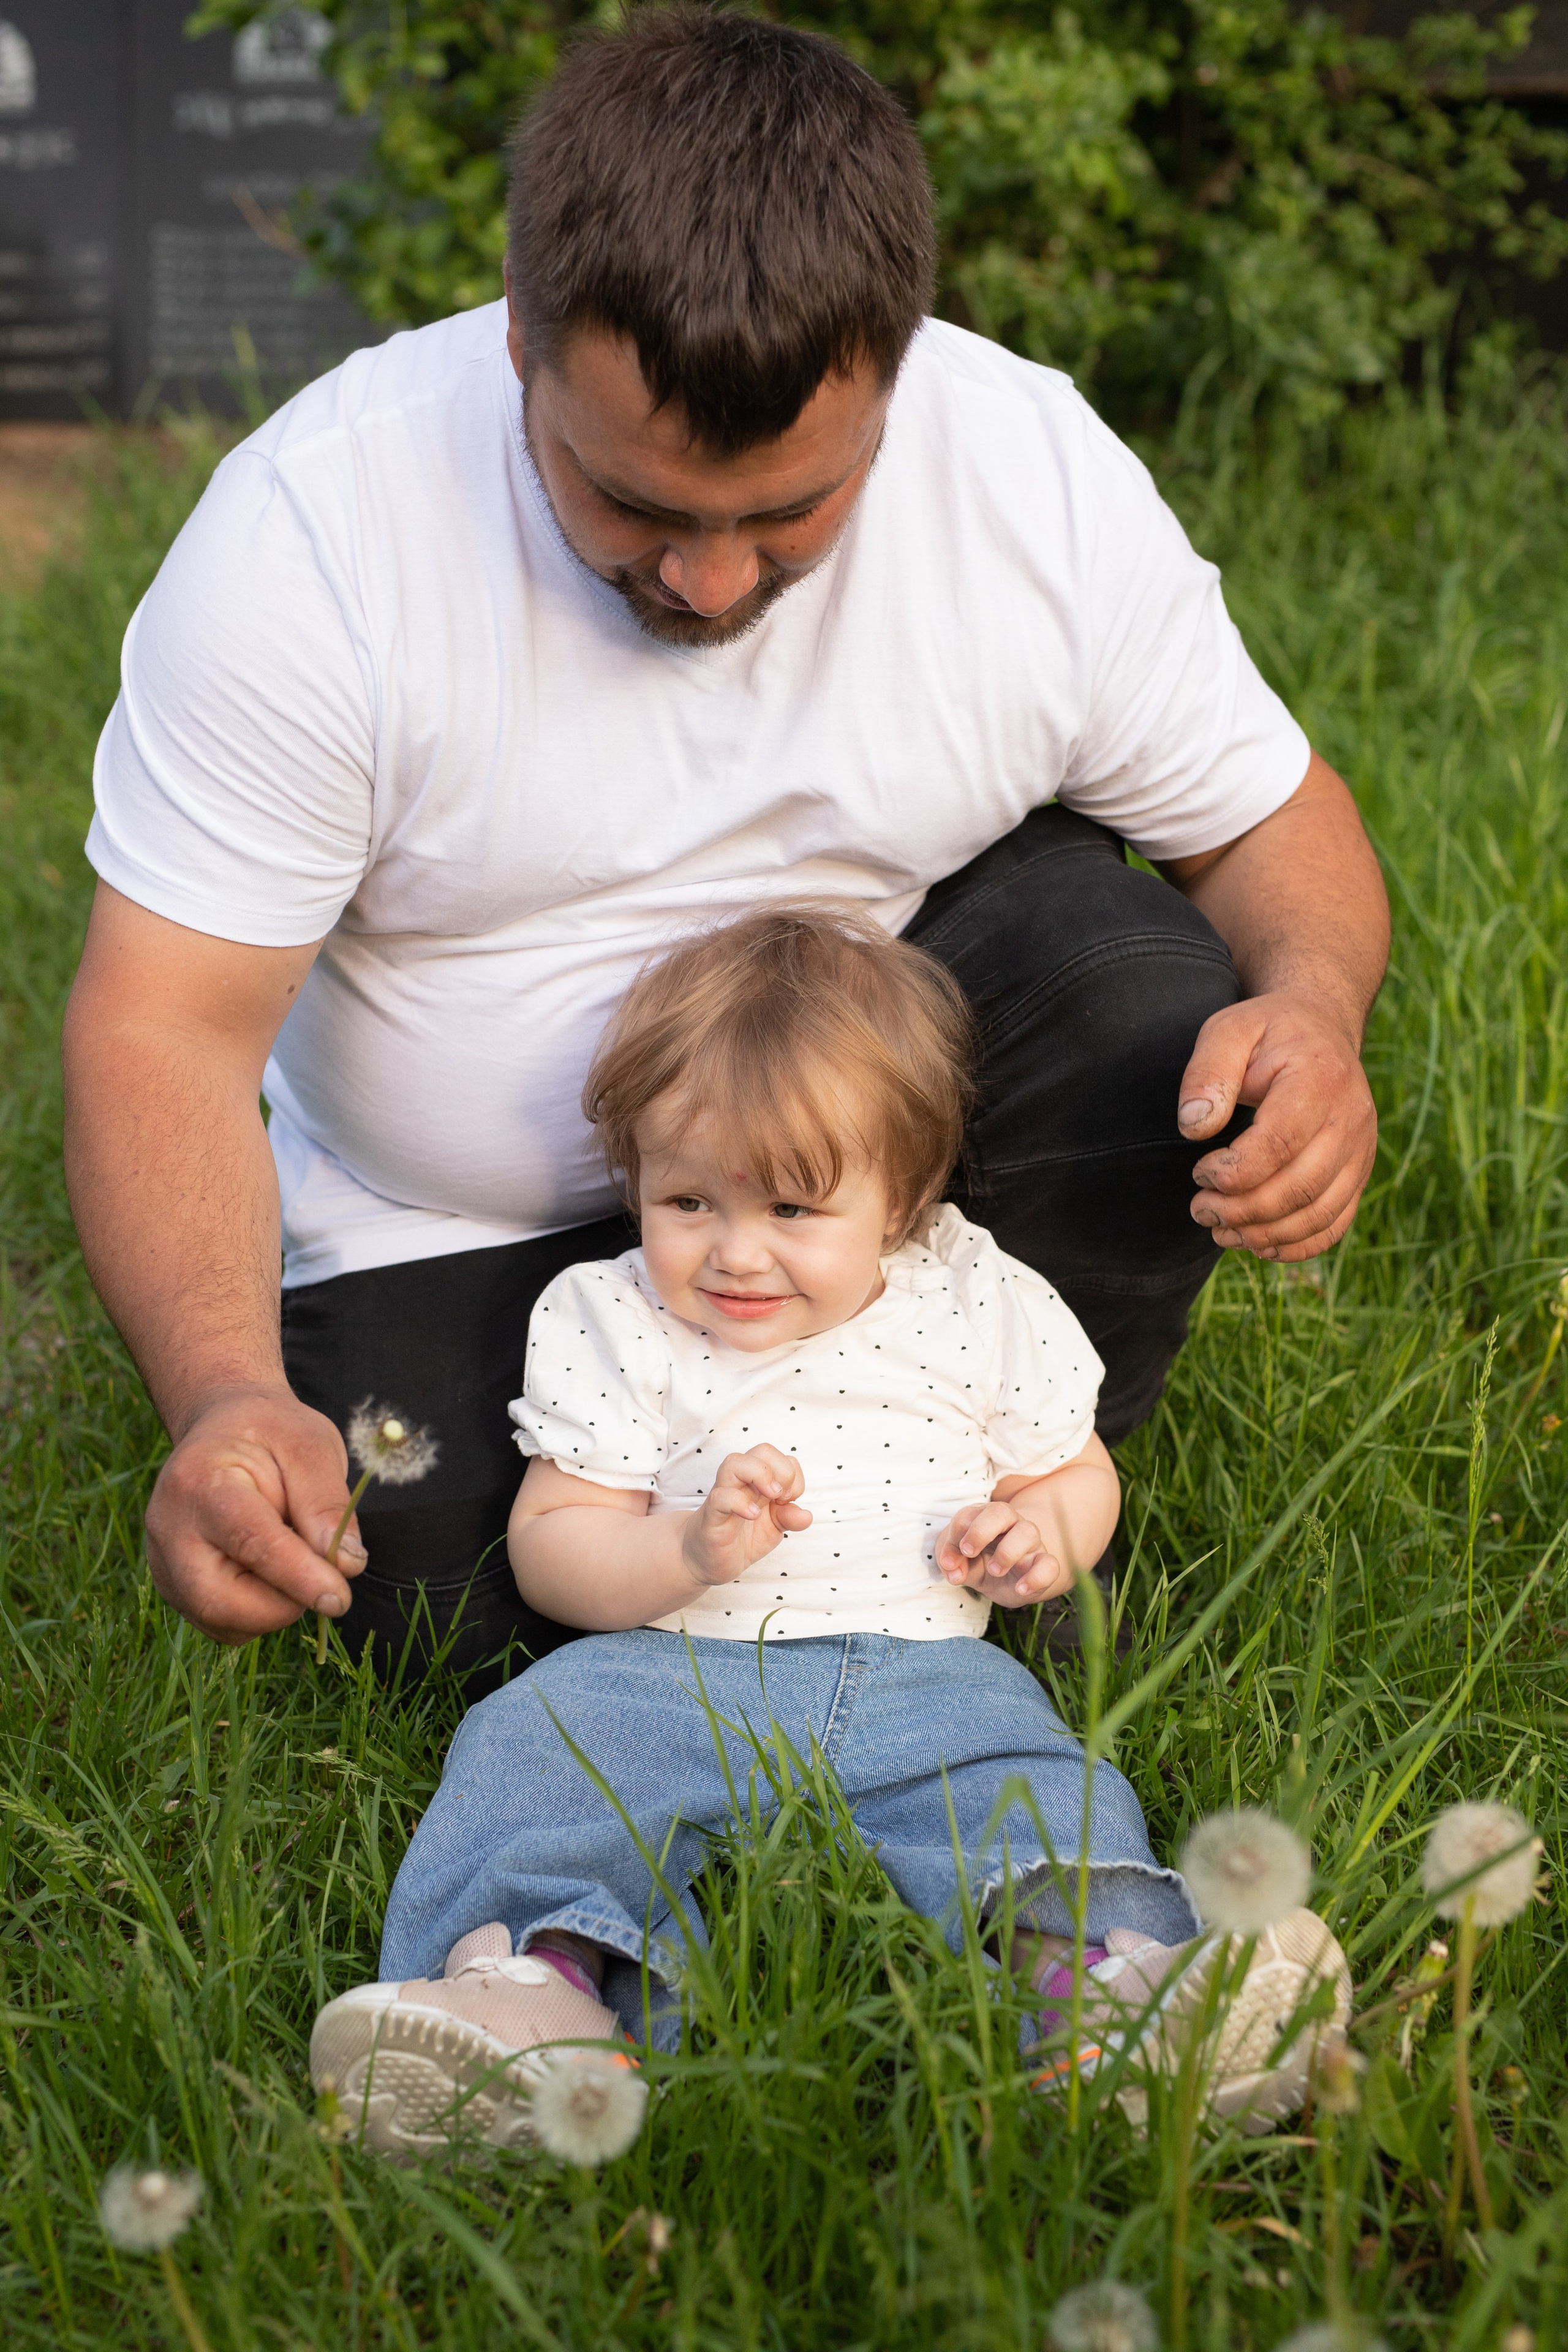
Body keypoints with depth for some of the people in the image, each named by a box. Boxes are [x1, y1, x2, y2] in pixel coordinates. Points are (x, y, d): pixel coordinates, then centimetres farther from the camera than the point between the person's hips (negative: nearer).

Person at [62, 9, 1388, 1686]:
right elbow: (164, 1027, -24)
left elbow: (1269, 815, -5)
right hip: (464, 1227, -1)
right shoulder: (312, 527, -25)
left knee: (1158, 1021, -26)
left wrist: (1313, 1012, -29)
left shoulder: (1044, 478, -18)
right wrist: (223, 1392, -42)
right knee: (497, 1641, -19)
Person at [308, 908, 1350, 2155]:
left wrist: (1045, 1532, -4)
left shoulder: (982, 1309, 8)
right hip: (673, 1666, 0)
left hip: (925, 1669, 0)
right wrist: (691, 1550, -18)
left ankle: (1090, 1959, -54)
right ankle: (532, 1974, -51)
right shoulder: (610, 1325, 6)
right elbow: (551, 1546, 3)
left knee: (1023, 1773, -29)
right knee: (535, 1743, -28)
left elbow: (1078, 1471, 21)